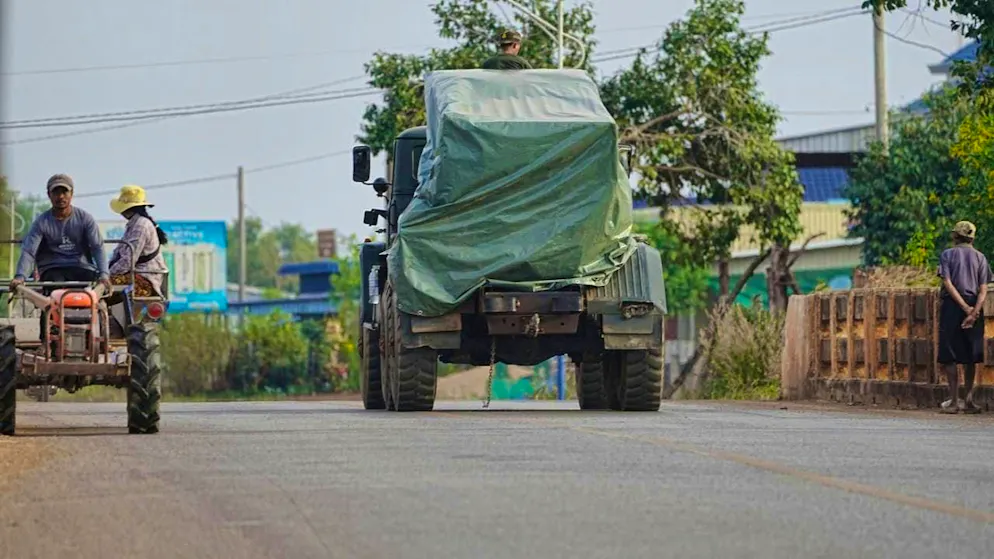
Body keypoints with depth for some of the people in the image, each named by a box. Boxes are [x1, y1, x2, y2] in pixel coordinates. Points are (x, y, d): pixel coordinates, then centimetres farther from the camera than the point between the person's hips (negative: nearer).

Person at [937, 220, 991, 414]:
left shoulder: (948, 255, 1)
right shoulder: (980, 257, 8)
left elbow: (948, 284, -11)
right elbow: (983, 290, -3)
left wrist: (965, 308, -13)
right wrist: (974, 311, -13)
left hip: (952, 305, -3)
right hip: (974, 306, 3)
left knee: (949, 356, 0)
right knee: (970, 358, 11)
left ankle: (954, 401, -6)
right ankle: (969, 400, 6)